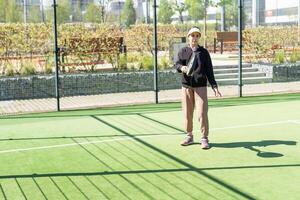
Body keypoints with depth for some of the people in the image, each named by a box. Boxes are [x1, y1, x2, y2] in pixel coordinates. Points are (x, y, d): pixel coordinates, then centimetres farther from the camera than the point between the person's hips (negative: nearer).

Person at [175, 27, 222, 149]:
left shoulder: (204, 52, 9)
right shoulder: (183, 51, 10)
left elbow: (209, 71, 7)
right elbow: (177, 64, -6)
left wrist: (214, 86, -1)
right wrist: (182, 67, -29)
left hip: (200, 87, -1)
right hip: (186, 87, 2)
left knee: (202, 114, -7)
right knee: (187, 114, 6)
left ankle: (204, 138, 2)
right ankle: (189, 136, 21)